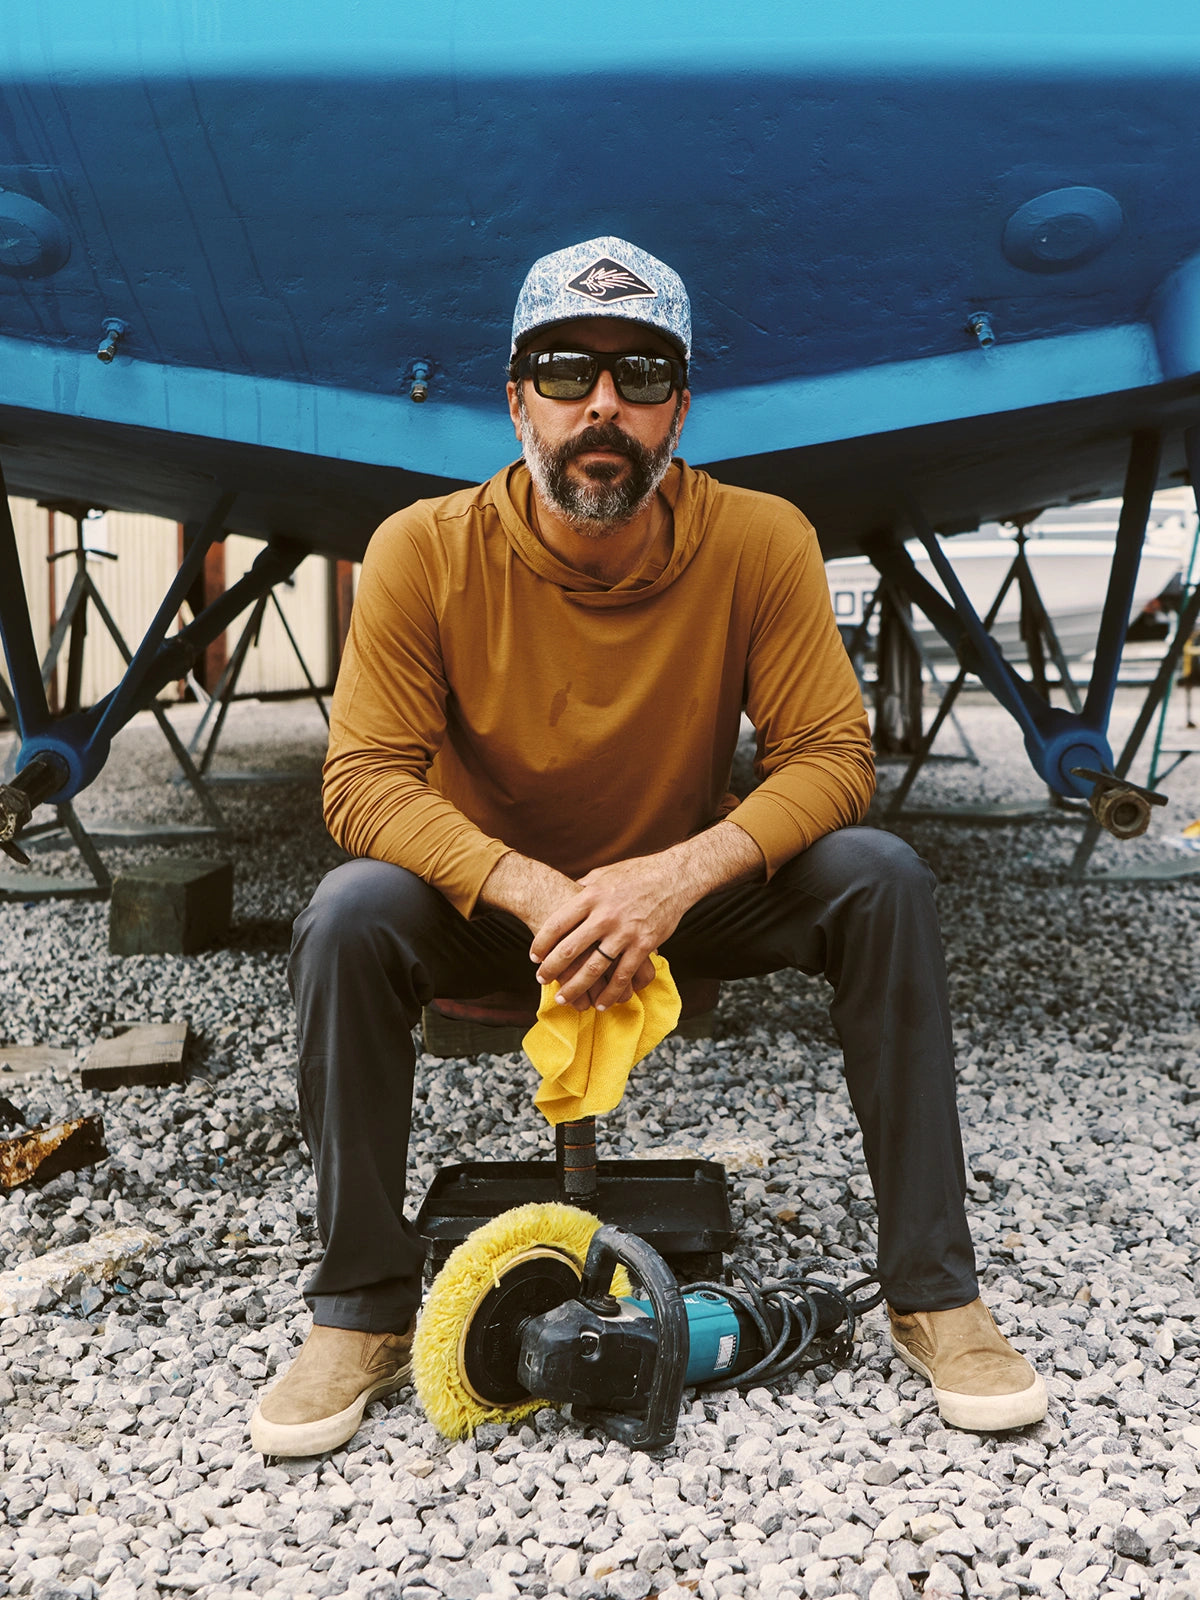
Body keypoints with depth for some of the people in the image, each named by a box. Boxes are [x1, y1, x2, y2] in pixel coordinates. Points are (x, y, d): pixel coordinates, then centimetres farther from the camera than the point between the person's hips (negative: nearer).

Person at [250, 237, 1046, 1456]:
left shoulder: (760, 543, -15)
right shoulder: (425, 553, -17)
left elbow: (831, 757, -16)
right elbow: (365, 781, -19)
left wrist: (678, 875, -34)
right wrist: (537, 895, -35)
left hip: (688, 895, 1)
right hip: (490, 906, 0)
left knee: (881, 880, -24)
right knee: (349, 914, -29)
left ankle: (932, 1292, -11)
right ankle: (364, 1314, -10)